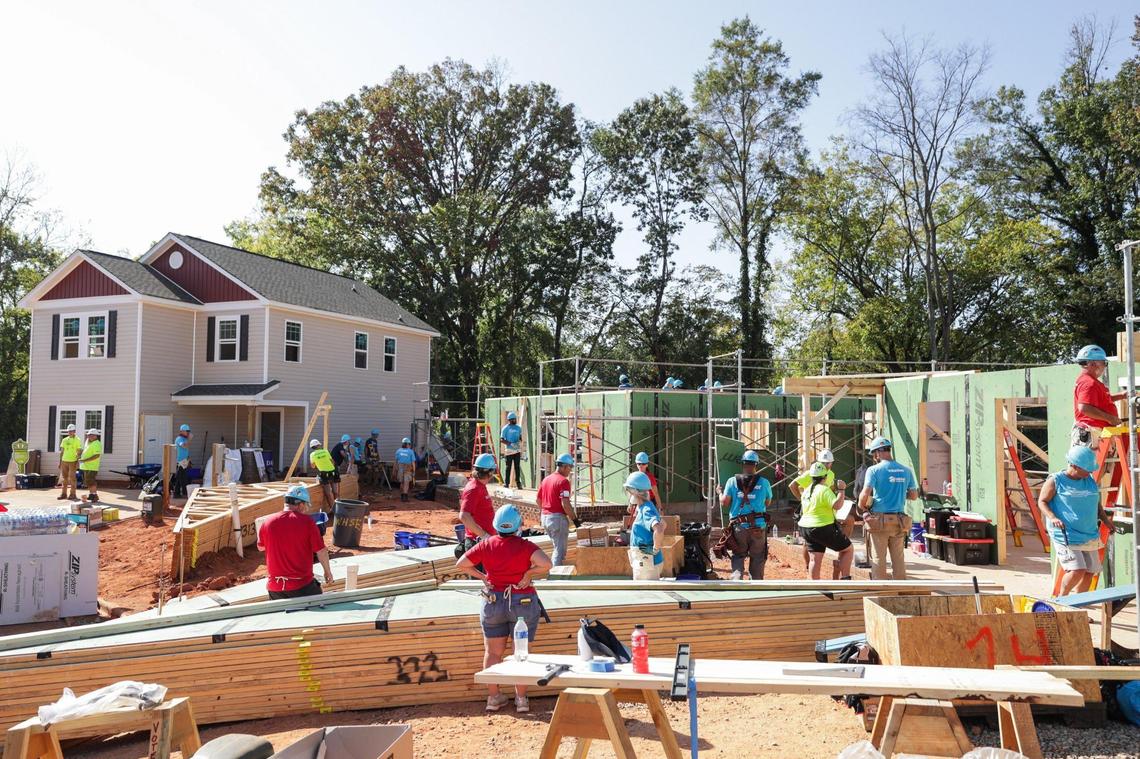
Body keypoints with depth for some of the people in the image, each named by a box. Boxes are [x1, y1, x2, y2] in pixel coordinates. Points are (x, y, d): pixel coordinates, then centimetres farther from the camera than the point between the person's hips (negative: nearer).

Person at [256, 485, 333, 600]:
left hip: (275, 587, 3)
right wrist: (328, 572, 7)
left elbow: (261, 547, 15)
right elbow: (321, 551, -8)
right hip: (302, 586, -3)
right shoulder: (307, 522, -12)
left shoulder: (267, 523, -3)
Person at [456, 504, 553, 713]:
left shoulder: (486, 545, -5)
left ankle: (493, 697, 21)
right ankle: (521, 699, 15)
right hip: (522, 602, -2)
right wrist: (529, 573, -12)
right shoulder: (525, 546, -13)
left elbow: (460, 564, -1)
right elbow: (546, 564, -27)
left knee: (492, 652, 14)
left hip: (493, 601, 2)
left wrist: (482, 576, 6)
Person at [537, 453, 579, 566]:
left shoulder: (546, 479, 11)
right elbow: (565, 504, -21)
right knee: (560, 550, -1)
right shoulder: (563, 481, -14)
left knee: (558, 547, 21)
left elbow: (538, 500, 17)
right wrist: (575, 519, -12)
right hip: (558, 517, -8)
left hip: (545, 517, 8)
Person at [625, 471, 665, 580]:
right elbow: (663, 524, 27)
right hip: (643, 562, 10)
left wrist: (656, 549, -26)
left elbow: (659, 531, -40)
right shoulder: (642, 508, 10)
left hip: (646, 563, -10)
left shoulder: (647, 510, -21)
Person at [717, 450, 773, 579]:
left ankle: (736, 578, -10)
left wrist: (720, 492, 16)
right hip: (758, 527, 0)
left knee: (738, 557, 11)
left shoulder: (732, 481, -4)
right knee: (757, 559, 13)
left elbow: (724, 502, -4)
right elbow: (768, 503, 9)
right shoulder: (764, 483, -3)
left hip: (738, 527, 0)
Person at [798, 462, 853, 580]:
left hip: (806, 528, 8)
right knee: (848, 549, 7)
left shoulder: (807, 490, 12)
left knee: (815, 560, 8)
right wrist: (841, 490, -21)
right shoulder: (824, 490, -16)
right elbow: (837, 505, -29)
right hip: (823, 529, -8)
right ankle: (844, 578, 2)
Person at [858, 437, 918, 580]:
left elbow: (865, 495, -18)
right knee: (898, 558, 12)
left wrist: (862, 506, 1)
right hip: (899, 521, 4)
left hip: (879, 520, -4)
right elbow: (914, 495, 9)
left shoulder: (874, 470, -10)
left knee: (879, 558, 5)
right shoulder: (906, 470, 4)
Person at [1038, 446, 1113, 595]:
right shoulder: (1055, 481, -7)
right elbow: (1041, 502, -5)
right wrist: (1053, 517, -22)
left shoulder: (1090, 480, 11)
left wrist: (1105, 519, 6)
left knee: (1090, 572, 8)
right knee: (1077, 570, -17)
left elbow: (1097, 504, 22)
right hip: (1066, 536, -7)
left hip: (1089, 536, 7)